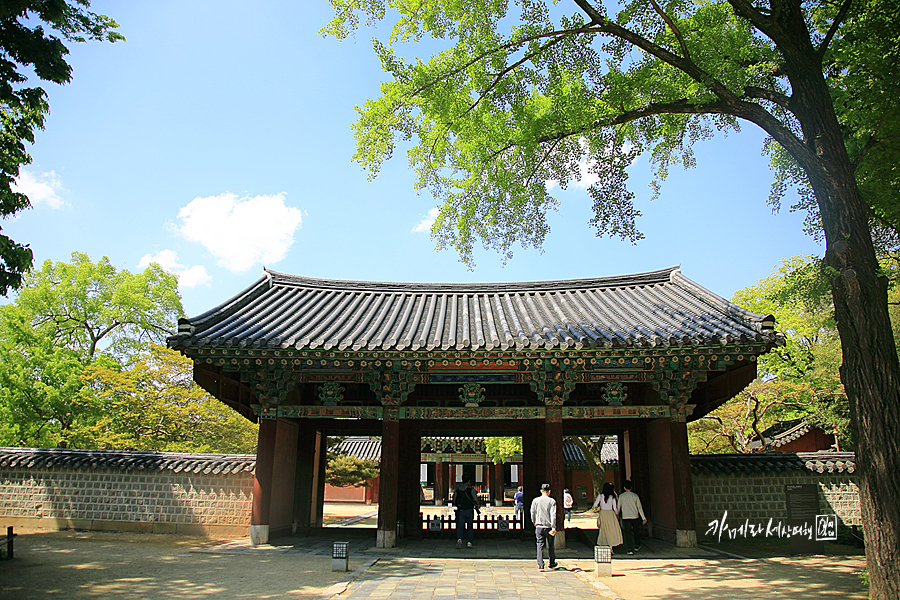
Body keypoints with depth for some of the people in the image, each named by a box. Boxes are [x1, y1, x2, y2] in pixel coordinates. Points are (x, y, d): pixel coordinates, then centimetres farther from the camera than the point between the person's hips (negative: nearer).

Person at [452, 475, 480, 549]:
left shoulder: (457, 489, 3)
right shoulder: (470, 489, -8)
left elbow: (454, 500, 9)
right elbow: (475, 499, -11)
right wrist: (477, 507, 7)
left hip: (460, 511, 2)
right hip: (469, 510, -2)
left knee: (460, 526, -2)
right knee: (470, 527, 12)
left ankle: (459, 539, -25)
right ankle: (469, 542, 12)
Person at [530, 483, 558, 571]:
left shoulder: (535, 500, 1)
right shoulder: (552, 501, -5)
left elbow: (533, 513, 5)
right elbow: (553, 514, -10)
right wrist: (553, 527, -11)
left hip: (539, 526, 1)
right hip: (549, 526, -1)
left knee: (540, 546, 2)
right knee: (550, 546, 14)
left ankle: (540, 565, -4)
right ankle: (552, 564, 28)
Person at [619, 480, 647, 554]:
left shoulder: (621, 496, 1)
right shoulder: (635, 496, -1)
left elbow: (618, 507, 9)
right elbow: (639, 507, -2)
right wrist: (644, 518, 1)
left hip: (625, 517, -1)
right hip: (635, 517, 1)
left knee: (628, 533, -2)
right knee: (636, 531, 21)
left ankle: (630, 549, -11)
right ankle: (637, 546, 35)